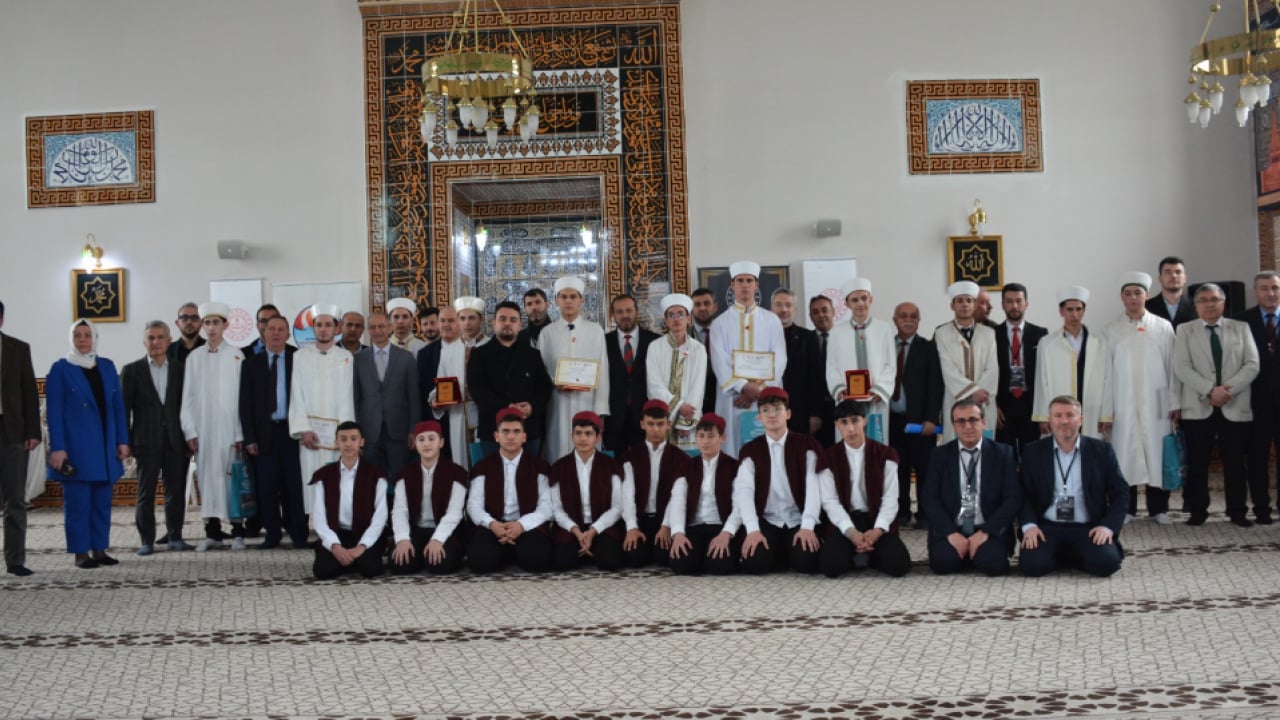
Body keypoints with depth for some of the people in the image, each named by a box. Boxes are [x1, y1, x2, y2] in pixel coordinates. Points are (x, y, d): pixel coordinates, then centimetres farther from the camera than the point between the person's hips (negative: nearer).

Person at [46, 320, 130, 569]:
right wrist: (57, 448, -12)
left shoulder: (107, 367, 12)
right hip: (76, 448, -4)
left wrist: (122, 440, 5)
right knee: (77, 501, -1)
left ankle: (99, 549, 14)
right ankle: (81, 552, 5)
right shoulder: (60, 369, 0)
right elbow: (54, 412, -4)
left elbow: (118, 406, 12)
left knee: (102, 501, 7)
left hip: (105, 447, 4)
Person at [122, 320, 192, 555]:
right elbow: (124, 408, 3)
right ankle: (146, 541, 9)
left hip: (175, 441, 2)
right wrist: (126, 442, -3)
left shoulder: (180, 369, 8)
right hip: (147, 442, -1)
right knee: (146, 493, 2)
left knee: (176, 491, 5)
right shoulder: (132, 371, 4)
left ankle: (175, 537, 14)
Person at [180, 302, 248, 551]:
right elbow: (188, 397, 8)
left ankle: (237, 531, 6)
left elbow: (242, 396, -2)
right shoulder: (194, 357, 7)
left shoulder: (236, 356, 1)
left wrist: (241, 434, -7)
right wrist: (190, 431, 0)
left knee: (232, 477, -1)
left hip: (229, 428, -2)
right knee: (207, 477, 3)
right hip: (203, 429, 2)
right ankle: (212, 532, 10)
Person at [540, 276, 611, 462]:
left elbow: (602, 372, 2)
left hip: (587, 404, 0)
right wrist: (553, 383, -14)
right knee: (559, 452, 1)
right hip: (558, 405, 0)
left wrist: (600, 411, -4)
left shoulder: (596, 331, 4)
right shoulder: (547, 333, 5)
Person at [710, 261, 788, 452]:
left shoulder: (772, 321, 9)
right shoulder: (720, 323, 7)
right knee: (733, 449, -3)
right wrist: (743, 387, -16)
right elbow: (720, 362, -3)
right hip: (733, 396, -1)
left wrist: (759, 388, -12)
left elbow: (779, 360, 1)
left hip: (766, 397, 1)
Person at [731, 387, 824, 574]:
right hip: (766, 523, 1)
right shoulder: (750, 450, 4)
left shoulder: (806, 445, 2)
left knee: (807, 561, -28)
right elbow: (744, 491, -10)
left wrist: (807, 527, -23)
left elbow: (813, 488, -8)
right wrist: (753, 530, -26)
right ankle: (779, 557, 9)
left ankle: (790, 555, 9)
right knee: (754, 562, -26)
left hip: (799, 522, -1)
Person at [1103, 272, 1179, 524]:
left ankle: (1158, 508, 13)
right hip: (1123, 406, 0)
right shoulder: (1111, 331, 5)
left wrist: (1175, 403, 0)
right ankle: (1126, 508, 9)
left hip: (1156, 405, 0)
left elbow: (1172, 368, 4)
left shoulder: (1163, 327, 5)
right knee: (1125, 456, 1)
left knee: (1157, 455, 3)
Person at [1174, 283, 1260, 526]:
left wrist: (1229, 389, -12)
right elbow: (1182, 368, -5)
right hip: (1198, 408, -1)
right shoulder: (1185, 331, 6)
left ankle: (1237, 511, 13)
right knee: (1197, 462, 2)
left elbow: (1252, 365, 2)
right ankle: (1197, 510, 11)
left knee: (1235, 462, 3)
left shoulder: (1241, 328, 10)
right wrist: (1210, 390, -16)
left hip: (1235, 407, 1)